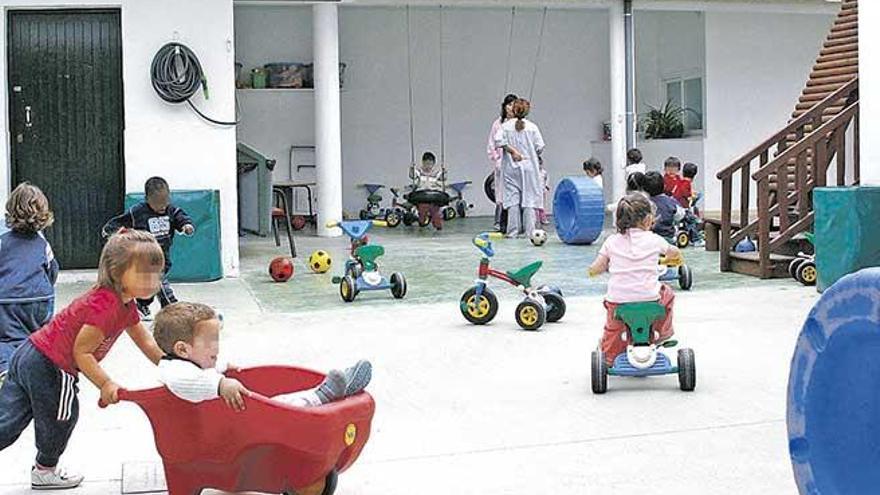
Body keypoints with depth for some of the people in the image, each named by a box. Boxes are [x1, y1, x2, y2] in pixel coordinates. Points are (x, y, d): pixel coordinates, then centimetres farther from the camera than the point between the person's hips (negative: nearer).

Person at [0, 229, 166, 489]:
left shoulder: (126, 305, 7)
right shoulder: (105, 305, -24)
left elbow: (147, 343, 14)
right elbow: (81, 352, -23)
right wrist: (106, 384, -20)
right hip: (50, 367, -9)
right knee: (60, 418, 16)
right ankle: (45, 472, 38)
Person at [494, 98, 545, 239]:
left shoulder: (506, 126, 1)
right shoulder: (532, 127, -2)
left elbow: (498, 140, -15)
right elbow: (540, 147, -5)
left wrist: (512, 150, -8)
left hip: (511, 169, 1)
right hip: (529, 167, -1)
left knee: (512, 199, 4)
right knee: (529, 199, 4)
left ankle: (513, 231, 2)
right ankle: (530, 231, 2)